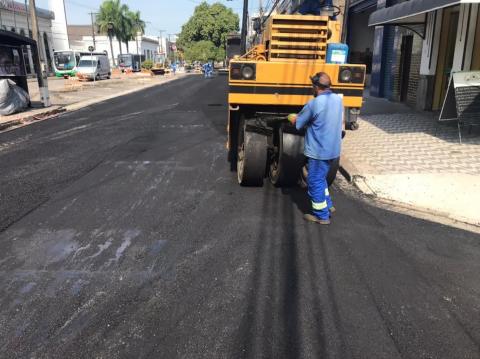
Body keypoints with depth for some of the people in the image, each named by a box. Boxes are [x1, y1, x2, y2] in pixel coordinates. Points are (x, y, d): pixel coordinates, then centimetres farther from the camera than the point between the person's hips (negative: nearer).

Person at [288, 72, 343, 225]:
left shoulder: (314, 104, -20)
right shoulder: (338, 100, 4)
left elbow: (297, 123, -8)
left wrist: (291, 117, 16)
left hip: (319, 151, -8)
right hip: (333, 149, 8)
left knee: (315, 182, 4)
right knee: (320, 178, 25)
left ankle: (322, 216, 12)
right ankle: (327, 205, 33)